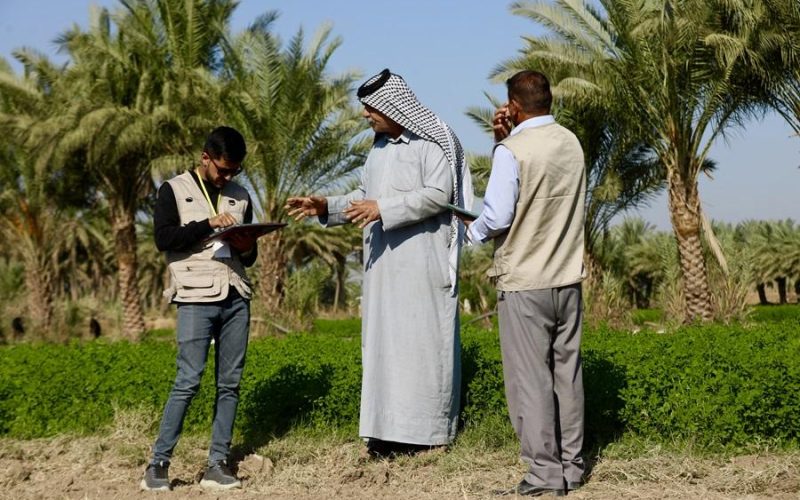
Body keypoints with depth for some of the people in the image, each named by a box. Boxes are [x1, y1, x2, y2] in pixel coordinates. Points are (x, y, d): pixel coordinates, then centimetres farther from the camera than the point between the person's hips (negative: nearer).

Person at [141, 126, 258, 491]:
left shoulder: (240, 196, 18)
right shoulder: (174, 190, 5)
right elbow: (164, 238, -9)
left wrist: (247, 249, 0)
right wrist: (208, 224, -15)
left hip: (236, 297, 5)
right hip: (197, 298, -5)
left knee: (229, 383, 2)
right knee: (188, 381, -10)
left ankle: (218, 465, 5)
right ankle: (158, 464, -4)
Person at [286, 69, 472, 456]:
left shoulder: (433, 142, -7)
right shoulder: (379, 147, 17)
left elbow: (438, 195, -17)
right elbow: (365, 196, 23)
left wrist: (383, 209, -21)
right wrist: (326, 208, 9)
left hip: (422, 261, -8)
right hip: (384, 261, 8)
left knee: (421, 338, -6)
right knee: (383, 340, 5)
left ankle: (425, 429, 0)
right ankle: (389, 428, 9)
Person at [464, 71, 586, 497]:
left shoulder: (513, 151, -14)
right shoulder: (571, 143, 7)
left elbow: (498, 214, -18)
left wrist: (473, 231, 1)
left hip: (523, 283, -7)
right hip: (567, 279, 7)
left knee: (530, 379, -1)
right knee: (567, 372, 12)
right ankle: (571, 466, 17)